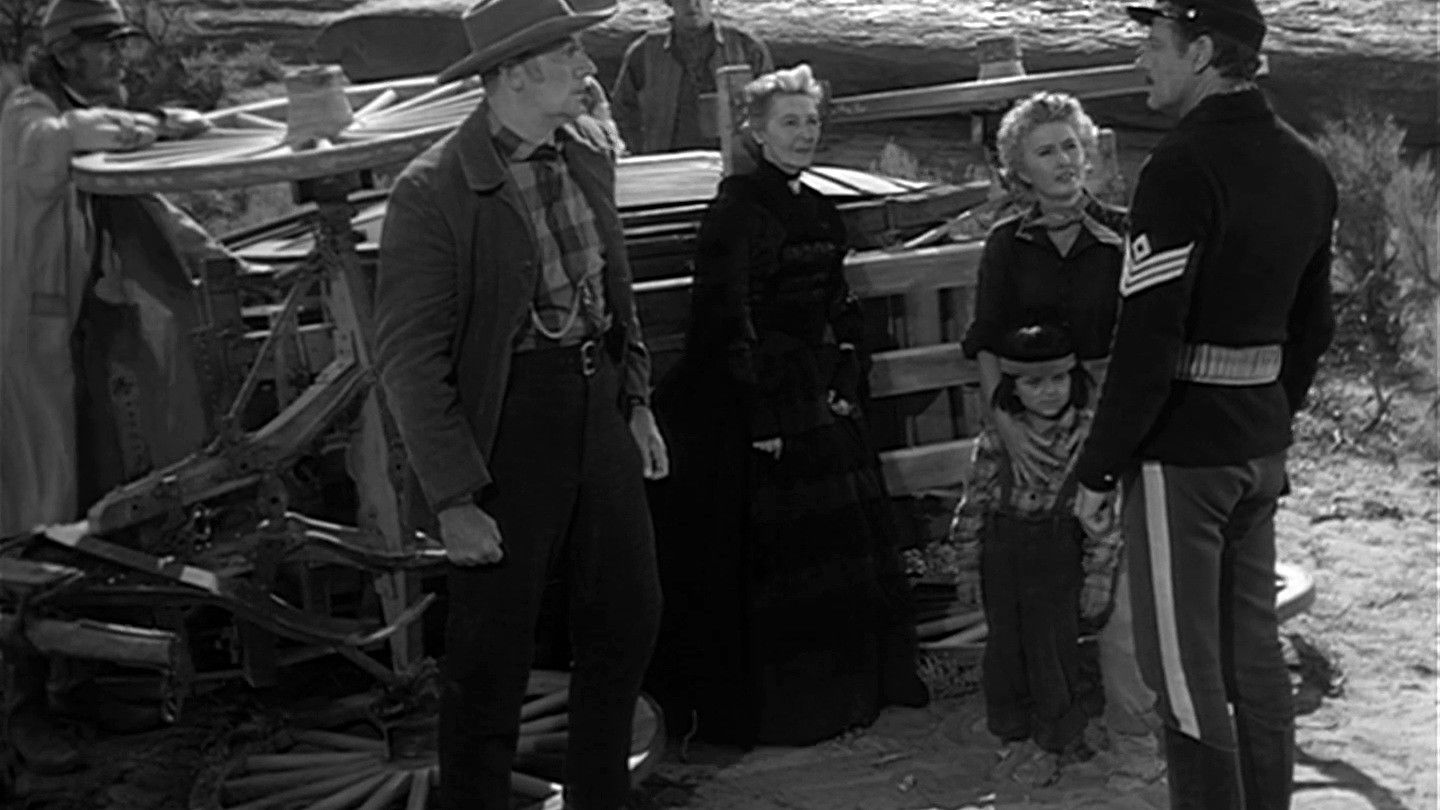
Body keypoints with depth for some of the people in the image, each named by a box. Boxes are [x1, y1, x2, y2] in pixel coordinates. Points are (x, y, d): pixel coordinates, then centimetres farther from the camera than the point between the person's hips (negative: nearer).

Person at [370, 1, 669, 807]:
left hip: (599, 403, 7)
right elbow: (410, 359, -17)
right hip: (507, 420, -7)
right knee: (492, 654, 4)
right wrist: (454, 499, -18)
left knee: (630, 618, 16)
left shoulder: (589, 148, 2)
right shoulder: (433, 192, -19)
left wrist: (638, 398, 13)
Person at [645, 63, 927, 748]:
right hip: (756, 400, -8)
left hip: (820, 395, 8)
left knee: (845, 540, 13)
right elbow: (728, 317, -16)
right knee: (771, 554, -5)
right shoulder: (736, 208, -11)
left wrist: (847, 383, 5)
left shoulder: (819, 213, 13)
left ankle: (853, 683, 26)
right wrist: (761, 414, -20)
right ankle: (762, 708, 6)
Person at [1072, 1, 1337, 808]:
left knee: (1186, 665, 1)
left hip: (1181, 448, -8)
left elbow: (1148, 339, -21)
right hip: (1262, 447, 8)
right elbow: (1313, 325, 14)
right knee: (1254, 648, 16)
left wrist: (1100, 468, -14)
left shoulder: (1184, 166, -18)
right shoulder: (1307, 167, 8)